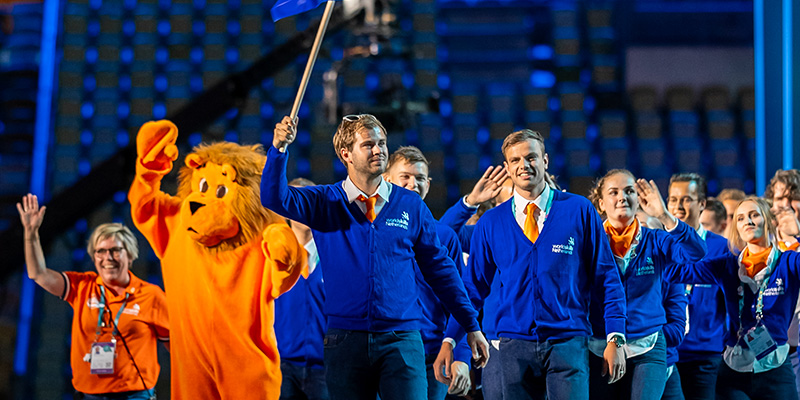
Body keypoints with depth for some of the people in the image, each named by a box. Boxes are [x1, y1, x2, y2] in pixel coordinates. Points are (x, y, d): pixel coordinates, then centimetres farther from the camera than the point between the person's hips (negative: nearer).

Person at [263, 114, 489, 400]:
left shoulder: (411, 206, 7)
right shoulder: (326, 202, 6)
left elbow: (440, 269, 11)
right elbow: (274, 198, -9)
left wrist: (471, 326, 10)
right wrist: (279, 148, -26)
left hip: (401, 340, -1)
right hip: (345, 341, 1)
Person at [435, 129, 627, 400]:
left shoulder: (579, 210, 4)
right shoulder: (490, 223, 9)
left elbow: (608, 279, 4)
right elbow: (473, 288, 13)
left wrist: (615, 338, -4)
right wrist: (449, 341, 4)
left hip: (568, 342, -2)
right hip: (512, 345, 2)